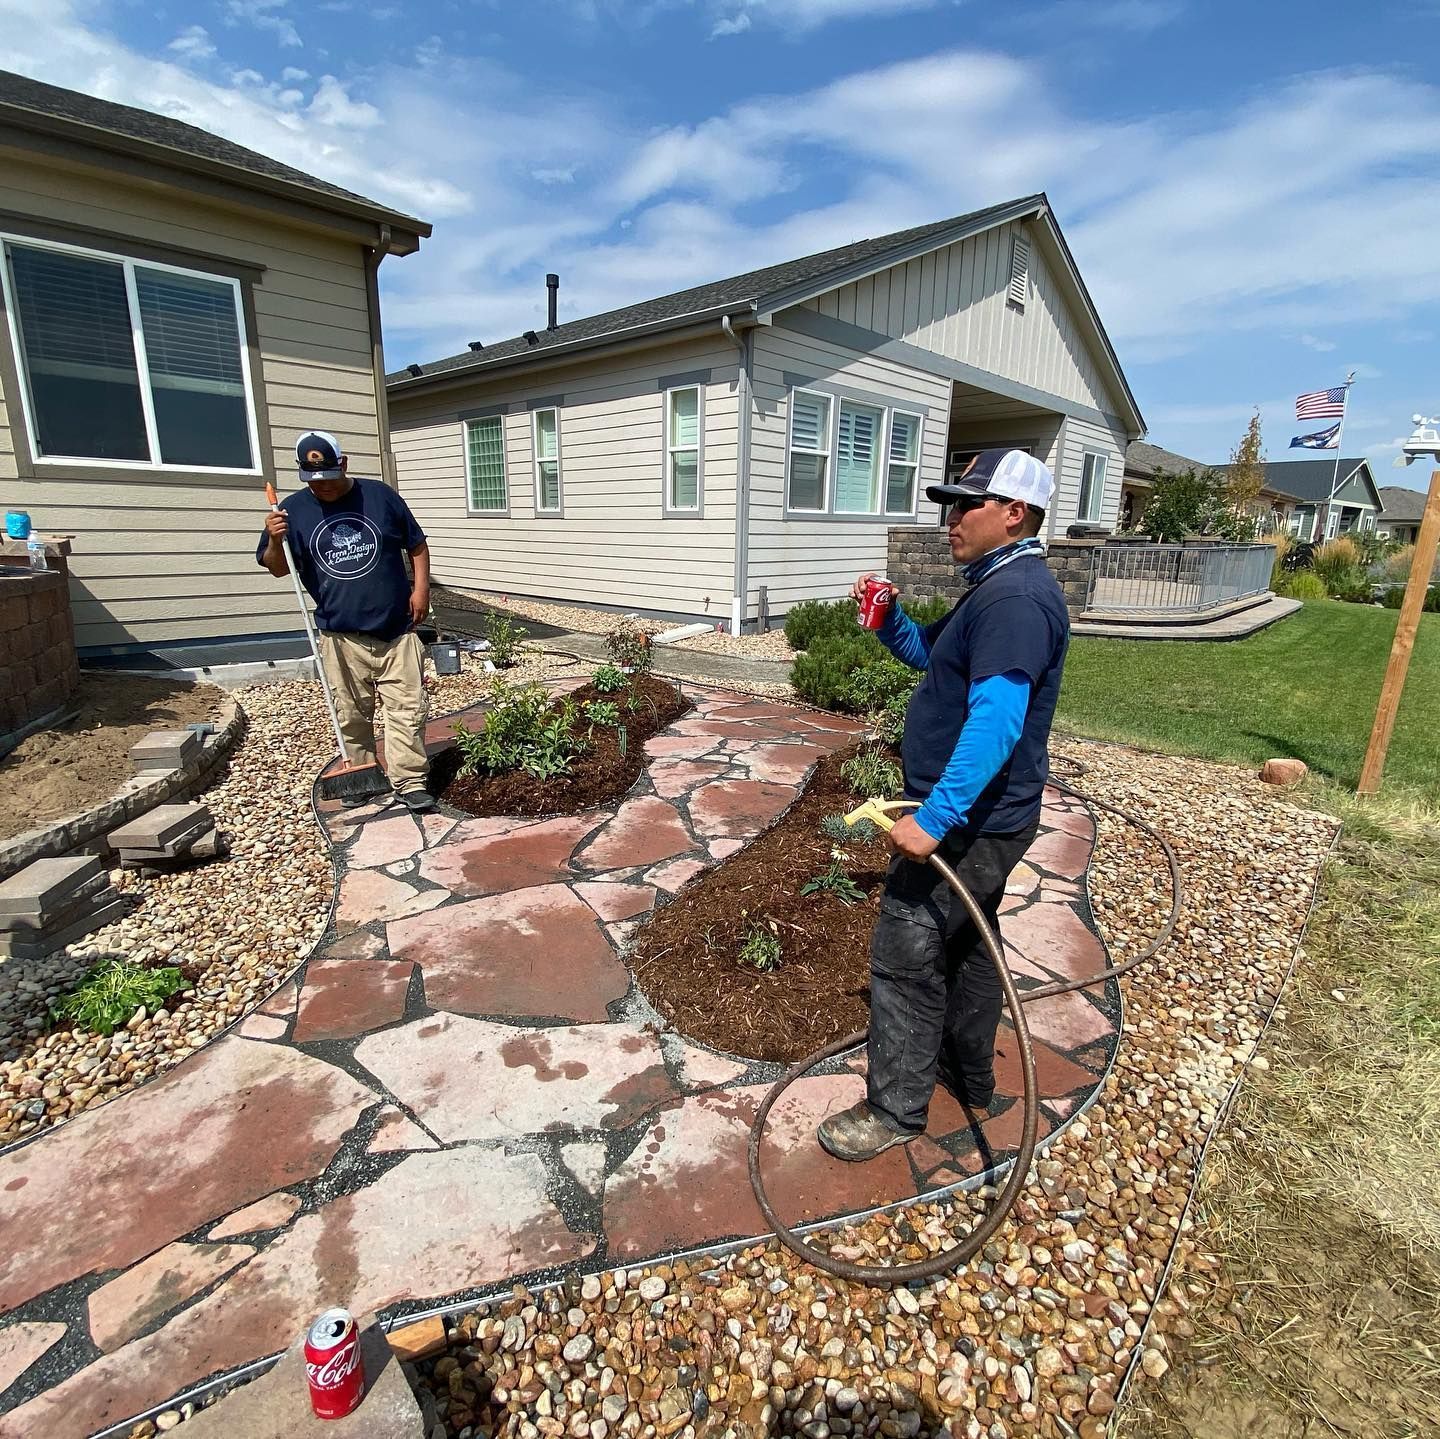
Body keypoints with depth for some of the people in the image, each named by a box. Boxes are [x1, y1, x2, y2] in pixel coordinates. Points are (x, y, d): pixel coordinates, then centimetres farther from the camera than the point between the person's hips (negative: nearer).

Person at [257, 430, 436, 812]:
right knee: (352, 716, 10)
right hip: (341, 637, 1)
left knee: (408, 709, -3)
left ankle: (410, 783, 4)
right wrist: (274, 540, -15)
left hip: (396, 629, -1)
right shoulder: (293, 510, 3)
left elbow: (417, 546, 9)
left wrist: (421, 588, -4)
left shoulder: (380, 496, 1)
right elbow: (277, 569, 5)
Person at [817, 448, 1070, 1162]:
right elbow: (930, 655, 20)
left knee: (906, 957, -1)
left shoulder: (1015, 598, -22)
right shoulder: (1000, 587, 13)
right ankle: (971, 1076, 41)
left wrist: (933, 819, -34)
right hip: (984, 816, 11)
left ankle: (896, 1109, 17)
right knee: (966, 943, 22)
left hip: (966, 821, -11)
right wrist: (888, 618, 1)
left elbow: (995, 723, -32)